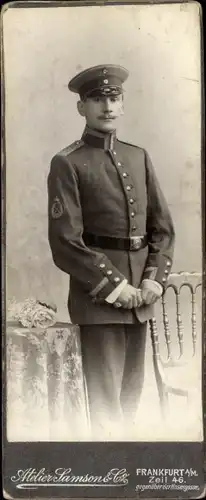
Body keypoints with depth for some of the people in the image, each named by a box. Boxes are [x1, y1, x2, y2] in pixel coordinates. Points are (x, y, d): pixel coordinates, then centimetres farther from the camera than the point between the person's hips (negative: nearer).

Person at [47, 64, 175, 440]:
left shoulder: (138, 157, 11)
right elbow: (65, 243, -13)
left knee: (132, 394, 16)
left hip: (140, 295, 6)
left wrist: (153, 281, -4)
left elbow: (163, 226, 10)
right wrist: (116, 289, -15)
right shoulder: (67, 163, -6)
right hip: (98, 297, -5)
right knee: (106, 403, 1)